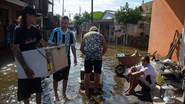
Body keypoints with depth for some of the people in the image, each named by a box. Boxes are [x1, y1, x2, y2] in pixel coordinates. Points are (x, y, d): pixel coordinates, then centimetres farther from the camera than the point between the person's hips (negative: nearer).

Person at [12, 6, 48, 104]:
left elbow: (43, 43, 11)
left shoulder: (34, 29, -1)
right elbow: (15, 49, -31)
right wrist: (25, 67, -41)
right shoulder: (19, 29, -20)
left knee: (38, 87, 15)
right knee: (25, 89, 11)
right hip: (24, 64, -5)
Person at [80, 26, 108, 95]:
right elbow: (105, 47, 5)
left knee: (87, 74, 9)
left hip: (88, 57, 0)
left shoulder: (86, 35, 16)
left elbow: (81, 48, 11)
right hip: (98, 57, 0)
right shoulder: (100, 35, 14)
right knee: (97, 74, 13)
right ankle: (95, 90, 27)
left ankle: (86, 91, 21)